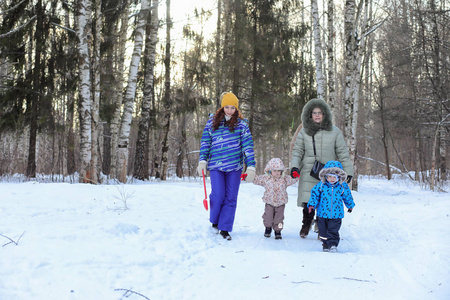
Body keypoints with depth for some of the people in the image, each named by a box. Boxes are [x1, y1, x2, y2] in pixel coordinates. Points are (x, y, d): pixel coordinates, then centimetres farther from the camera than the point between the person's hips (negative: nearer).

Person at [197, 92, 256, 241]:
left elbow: (248, 146, 1)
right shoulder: (212, 122, 8)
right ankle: (214, 221, 20)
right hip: (216, 165, 0)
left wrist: (251, 166, -6)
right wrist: (202, 161, 1)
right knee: (218, 195, -8)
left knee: (231, 198, 2)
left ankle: (225, 228, 13)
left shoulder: (241, 124, 4)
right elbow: (205, 142, 11)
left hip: (234, 167, 0)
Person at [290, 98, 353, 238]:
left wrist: (348, 171, 6)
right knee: (308, 201, -7)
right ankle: (307, 222, 22)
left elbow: (342, 153, 8)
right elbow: (297, 151, 12)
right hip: (308, 173, 1)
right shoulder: (304, 132, 7)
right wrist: (294, 166, -4)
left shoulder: (334, 132, 4)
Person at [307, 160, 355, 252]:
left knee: (333, 231, -7)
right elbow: (315, 194, 4)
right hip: (323, 213, 1)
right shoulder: (321, 185, -6)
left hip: (336, 214, -1)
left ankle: (333, 245, 3)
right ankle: (325, 245, 26)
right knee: (323, 230, 11)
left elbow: (347, 196, 12)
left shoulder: (343, 186, -4)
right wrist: (312, 204, -6)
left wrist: (350, 205, 26)